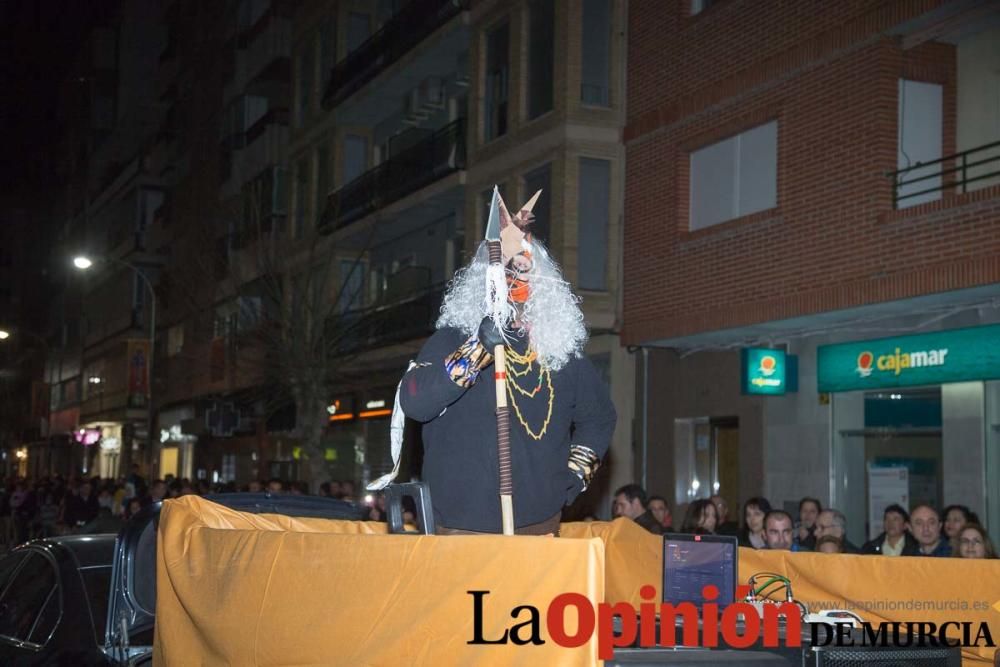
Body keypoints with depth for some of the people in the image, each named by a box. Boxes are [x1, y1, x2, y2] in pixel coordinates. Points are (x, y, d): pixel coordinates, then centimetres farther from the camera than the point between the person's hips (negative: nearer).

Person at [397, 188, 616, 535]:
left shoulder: (562, 348, 9)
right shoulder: (452, 339, -2)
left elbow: (599, 416, 22)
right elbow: (414, 402, -18)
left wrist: (577, 472, 10)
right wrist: (479, 349, -24)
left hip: (540, 526, 3)